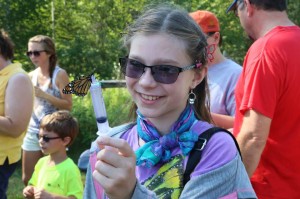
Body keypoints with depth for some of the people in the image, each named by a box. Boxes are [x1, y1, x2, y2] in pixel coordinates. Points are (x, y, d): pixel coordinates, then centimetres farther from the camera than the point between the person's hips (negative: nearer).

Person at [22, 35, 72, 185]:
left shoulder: (59, 74, -10)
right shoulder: (31, 76, 6)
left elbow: (68, 105, -15)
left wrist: (43, 95, -21)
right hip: (32, 131, 5)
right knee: (28, 179, 10)